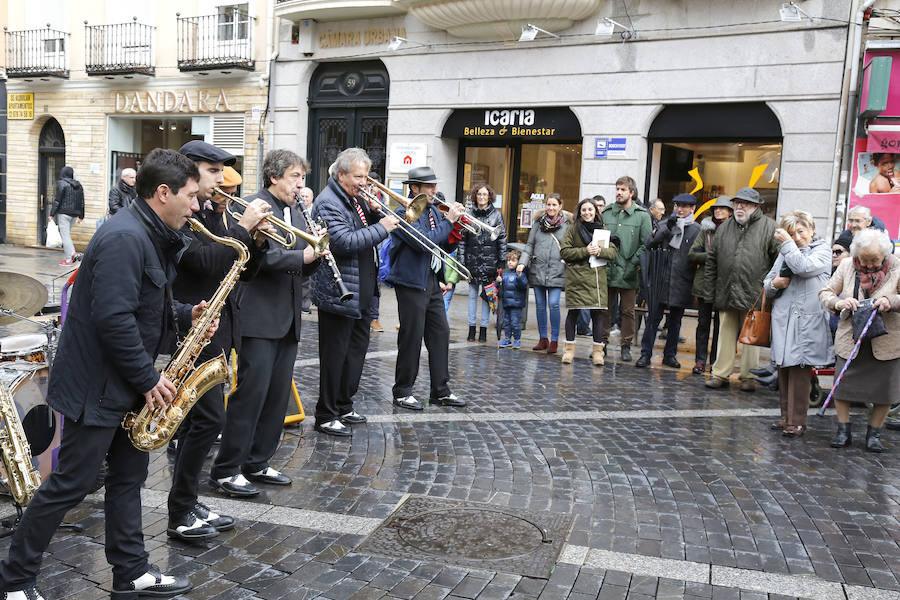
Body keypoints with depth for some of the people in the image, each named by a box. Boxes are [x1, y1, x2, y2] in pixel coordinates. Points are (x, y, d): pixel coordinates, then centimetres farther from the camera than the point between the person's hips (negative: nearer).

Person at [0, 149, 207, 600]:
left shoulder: (150, 237, 10)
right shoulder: (124, 238, -23)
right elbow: (112, 318, -29)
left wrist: (185, 315, 2)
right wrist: (148, 378, -20)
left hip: (126, 383, 10)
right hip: (96, 385, -10)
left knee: (129, 475, 15)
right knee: (71, 484, 2)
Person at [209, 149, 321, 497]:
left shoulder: (296, 213, 18)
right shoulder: (253, 207, -7)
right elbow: (259, 256, -20)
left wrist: (315, 253, -2)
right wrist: (303, 255, -21)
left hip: (287, 318, 8)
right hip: (259, 316, -8)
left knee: (278, 394, 10)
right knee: (251, 390, -7)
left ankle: (256, 463, 22)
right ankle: (225, 471, 3)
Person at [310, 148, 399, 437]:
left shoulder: (354, 199, 15)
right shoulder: (329, 202, -15)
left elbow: (365, 232, 21)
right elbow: (345, 242, -26)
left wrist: (374, 212, 2)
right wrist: (382, 228, -21)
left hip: (362, 293, 10)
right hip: (339, 293, -10)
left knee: (356, 350, 17)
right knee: (335, 355, -2)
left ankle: (344, 407, 30)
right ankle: (326, 416, 8)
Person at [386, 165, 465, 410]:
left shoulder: (434, 211, 14)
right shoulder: (405, 213, -12)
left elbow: (445, 247, 14)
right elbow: (425, 243, -24)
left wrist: (456, 228, -3)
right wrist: (449, 221, -16)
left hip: (433, 282, 8)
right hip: (412, 282, -8)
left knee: (440, 334, 9)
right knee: (411, 338, -2)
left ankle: (441, 391, 18)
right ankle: (402, 392, 11)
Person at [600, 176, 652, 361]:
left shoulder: (642, 215, 0)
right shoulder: (606, 213, 9)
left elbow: (646, 244, -3)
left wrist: (633, 264, -12)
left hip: (628, 272, -2)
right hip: (607, 270, 2)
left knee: (628, 311, 6)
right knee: (604, 309, 7)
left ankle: (626, 346, 16)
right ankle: (602, 343, 18)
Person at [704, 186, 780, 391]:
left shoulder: (768, 227, -1)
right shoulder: (724, 228, 12)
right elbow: (711, 259, 14)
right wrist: (711, 288, 9)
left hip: (753, 295, -4)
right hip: (726, 294, 4)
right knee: (725, 334, 9)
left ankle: (749, 376, 15)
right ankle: (720, 374, 16)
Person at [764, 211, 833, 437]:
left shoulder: (822, 251, 3)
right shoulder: (785, 253, 18)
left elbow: (803, 267, -18)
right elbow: (767, 286, 21)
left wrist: (787, 242, -10)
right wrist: (775, 285, -1)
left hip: (807, 322, -5)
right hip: (783, 319, 6)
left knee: (799, 369, -8)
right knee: (784, 369, 8)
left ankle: (797, 421, -3)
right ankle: (786, 417, 17)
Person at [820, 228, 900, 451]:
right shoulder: (847, 266, -1)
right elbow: (825, 293, 3)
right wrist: (839, 303, -19)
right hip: (850, 340, 1)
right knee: (842, 384, 4)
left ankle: (874, 433, 24)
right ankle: (843, 431, 19)